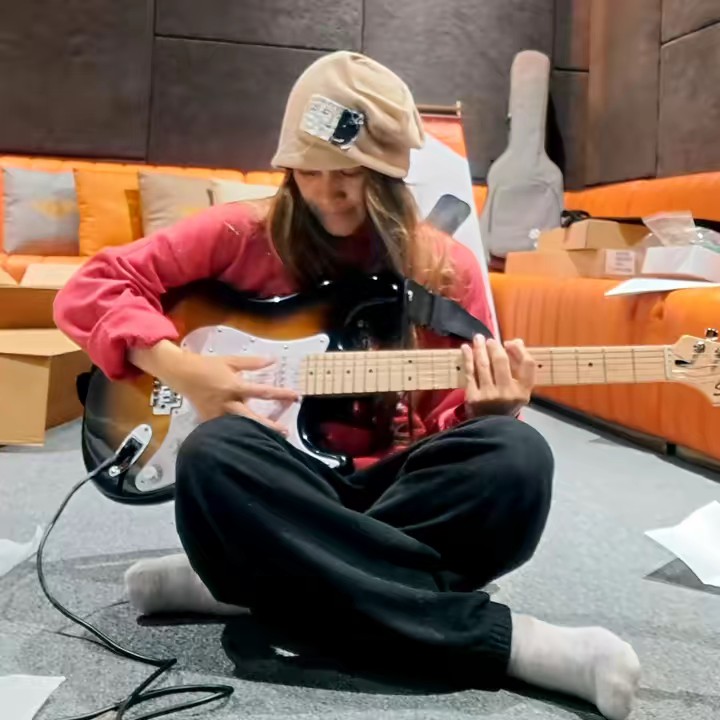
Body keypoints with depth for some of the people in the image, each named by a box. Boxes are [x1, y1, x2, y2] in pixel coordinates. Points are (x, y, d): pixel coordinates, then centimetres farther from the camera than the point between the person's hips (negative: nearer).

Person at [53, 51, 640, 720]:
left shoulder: (446, 270, 3)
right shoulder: (244, 235, 0)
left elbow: (449, 421, 4)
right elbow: (90, 289, 1)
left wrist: (486, 412, -20)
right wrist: (181, 367, -14)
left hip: (395, 488, 1)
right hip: (282, 487, 0)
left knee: (515, 457, -29)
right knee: (214, 453, -35)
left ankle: (252, 578, -22)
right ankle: (502, 637, -32)